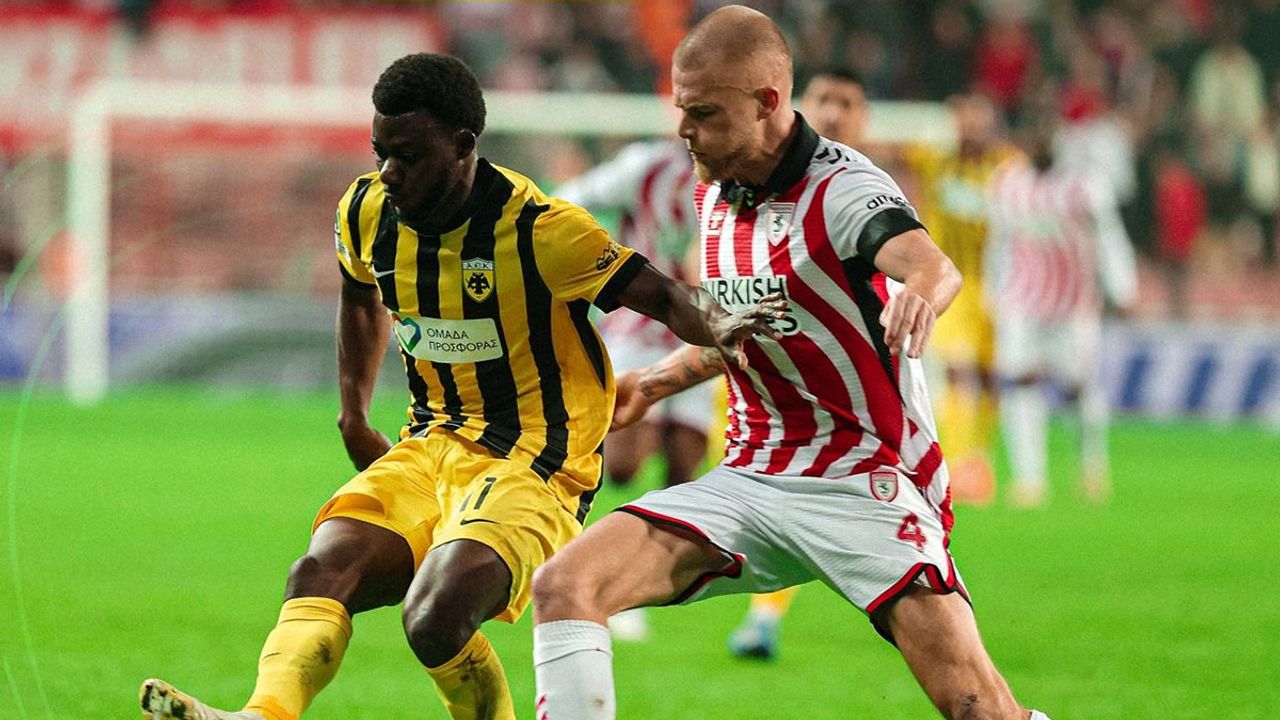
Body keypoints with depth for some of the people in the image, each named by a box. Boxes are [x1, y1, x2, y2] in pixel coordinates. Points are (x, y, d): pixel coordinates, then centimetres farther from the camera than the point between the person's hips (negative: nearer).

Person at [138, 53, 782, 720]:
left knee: (435, 619, -30)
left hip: (532, 465, -7)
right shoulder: (367, 211, 3)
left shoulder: (538, 229, -17)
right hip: (431, 445, 7)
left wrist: (716, 326, -35)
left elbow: (663, 296, -13)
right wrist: (353, 421, 20)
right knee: (320, 573, -21)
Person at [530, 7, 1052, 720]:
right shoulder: (715, 199, 8)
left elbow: (933, 264, -38)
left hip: (864, 482, -7)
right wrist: (656, 383, 33)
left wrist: (921, 294, -60)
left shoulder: (843, 188, -15)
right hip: (749, 476, 7)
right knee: (564, 586, -13)